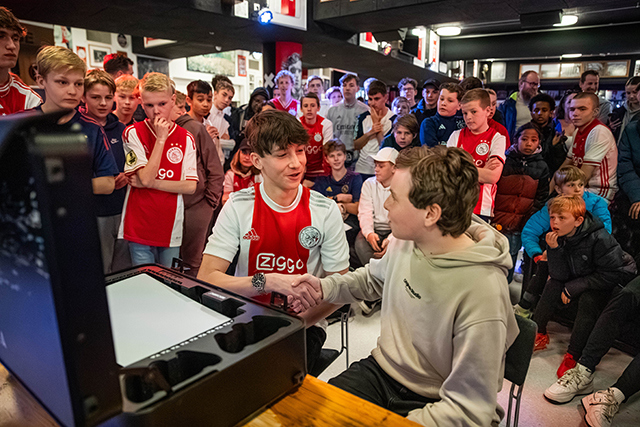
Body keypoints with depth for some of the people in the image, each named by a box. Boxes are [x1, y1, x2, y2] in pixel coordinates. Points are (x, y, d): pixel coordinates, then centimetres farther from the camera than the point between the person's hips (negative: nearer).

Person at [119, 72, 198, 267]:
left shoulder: (186, 138, 1)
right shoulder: (133, 133, -5)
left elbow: (190, 186, -4)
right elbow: (145, 178, -16)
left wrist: (151, 183, -12)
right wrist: (161, 139, -17)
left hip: (171, 227, 2)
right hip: (139, 227, -2)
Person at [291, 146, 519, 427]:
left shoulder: (482, 294, -30)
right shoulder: (406, 240, -8)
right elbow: (373, 277, 14)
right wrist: (325, 287, -2)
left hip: (430, 404, -5)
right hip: (380, 370, 5)